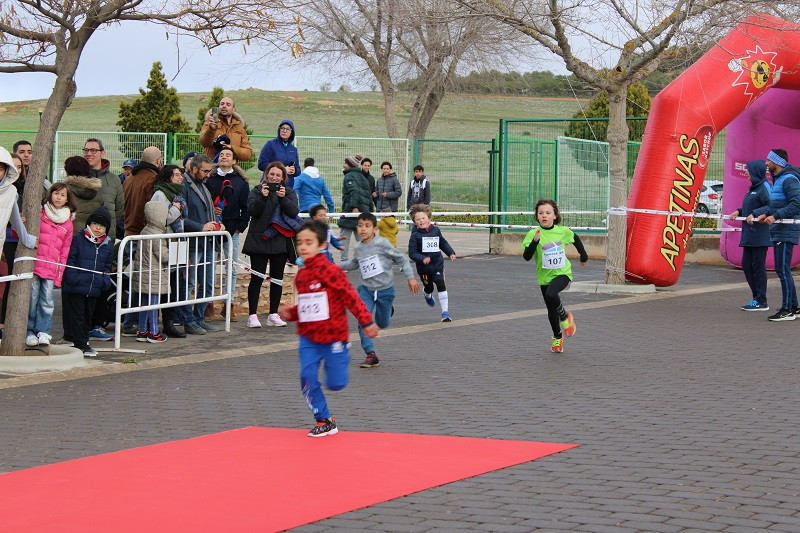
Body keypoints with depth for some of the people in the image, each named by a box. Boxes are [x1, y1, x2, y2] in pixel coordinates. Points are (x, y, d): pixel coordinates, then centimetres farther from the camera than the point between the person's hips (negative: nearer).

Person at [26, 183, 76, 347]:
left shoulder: (68, 223, 15)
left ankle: (42, 331, 2)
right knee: (32, 299, -4)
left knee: (47, 301, -4)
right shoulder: (39, 213, 7)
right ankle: (29, 332, 3)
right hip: (34, 264, -2)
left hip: (51, 269, 2)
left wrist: (59, 275, 10)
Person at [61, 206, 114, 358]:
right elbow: (69, 260, -7)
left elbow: (107, 266, 20)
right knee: (76, 315, -4)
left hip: (94, 288, 5)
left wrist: (105, 280, 5)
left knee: (87, 315, 12)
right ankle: (81, 344, -1)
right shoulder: (77, 239, -5)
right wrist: (73, 277, -17)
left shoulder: (108, 245, 11)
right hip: (75, 288, -5)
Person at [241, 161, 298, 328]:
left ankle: (273, 314, 14)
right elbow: (252, 211, -10)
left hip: (280, 241, 3)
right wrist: (263, 196, -23)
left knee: (277, 279, 7)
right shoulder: (257, 190, 3)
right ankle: (252, 315, -2)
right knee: (257, 278, -4)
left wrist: (283, 198, -20)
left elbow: (294, 212, -6)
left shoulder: (289, 192, 9)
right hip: (259, 240, -3)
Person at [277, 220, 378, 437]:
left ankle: (342, 357, 33)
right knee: (307, 378, -9)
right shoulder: (301, 275, 8)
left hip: (333, 335, -6)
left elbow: (350, 296, -14)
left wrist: (366, 322, -16)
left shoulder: (329, 270, -15)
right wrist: (291, 313, 2)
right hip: (308, 337, 6)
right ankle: (324, 421, 4)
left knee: (335, 384, -2)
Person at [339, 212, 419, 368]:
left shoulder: (382, 243, -12)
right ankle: (371, 355, -11)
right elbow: (353, 264, 26)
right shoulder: (359, 249, 4)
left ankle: (388, 308, 47)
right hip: (366, 289, 3)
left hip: (385, 289, -3)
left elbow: (401, 259, -7)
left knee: (382, 324, 11)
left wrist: (411, 277, -10)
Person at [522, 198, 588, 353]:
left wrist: (584, 256, 29)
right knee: (551, 310, 12)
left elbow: (576, 239, 18)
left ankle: (565, 317, -3)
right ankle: (558, 337, 36)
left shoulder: (563, 231, -5)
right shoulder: (533, 234, -10)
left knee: (551, 294, -31)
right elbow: (526, 256, -18)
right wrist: (535, 241, -31)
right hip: (544, 276, 2)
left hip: (562, 273, -2)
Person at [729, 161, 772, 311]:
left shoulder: (764, 187, -12)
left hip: (760, 235, -10)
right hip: (749, 235, 10)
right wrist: (739, 212, 9)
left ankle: (761, 301, 0)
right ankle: (756, 297, 17)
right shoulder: (754, 188, 17)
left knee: (758, 265, -5)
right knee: (746, 264, 10)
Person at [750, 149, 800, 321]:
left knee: (782, 269, -9)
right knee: (782, 270, 13)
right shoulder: (777, 180, 17)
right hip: (778, 230, 10)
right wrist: (755, 214, 14)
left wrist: (775, 216, -25)